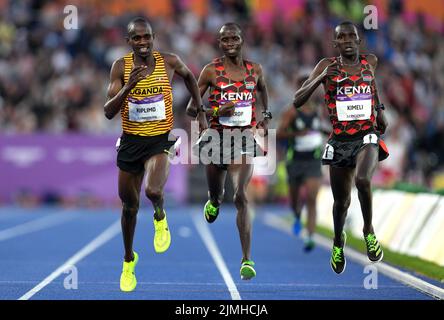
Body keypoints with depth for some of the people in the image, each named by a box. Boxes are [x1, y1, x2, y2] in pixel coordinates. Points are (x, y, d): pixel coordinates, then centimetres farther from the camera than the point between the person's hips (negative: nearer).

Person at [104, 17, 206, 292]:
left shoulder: (169, 62, -6)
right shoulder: (121, 67, -8)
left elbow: (189, 76, 18)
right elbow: (109, 112, -13)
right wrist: (128, 87, -27)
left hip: (161, 139, -2)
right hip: (131, 141, 2)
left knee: (153, 190, -30)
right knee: (130, 204, 14)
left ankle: (160, 217, 8)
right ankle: (129, 260, 38)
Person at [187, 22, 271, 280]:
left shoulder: (255, 70, 3)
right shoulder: (211, 71, -3)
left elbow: (263, 90, 27)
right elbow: (191, 108, -1)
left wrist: (266, 116, 12)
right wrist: (217, 111, -17)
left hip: (244, 138, -1)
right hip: (217, 137, 1)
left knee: (241, 197, -17)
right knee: (216, 194, 18)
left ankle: (247, 259, -19)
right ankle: (214, 201, 60)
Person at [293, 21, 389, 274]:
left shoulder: (371, 62, 5)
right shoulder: (328, 66, -2)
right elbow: (297, 101, -8)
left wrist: (380, 110, 22)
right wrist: (321, 77, -19)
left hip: (367, 136, 0)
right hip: (339, 140, 1)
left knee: (362, 180, -31)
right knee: (341, 201, 10)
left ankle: (369, 231, -8)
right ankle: (338, 241, 42)